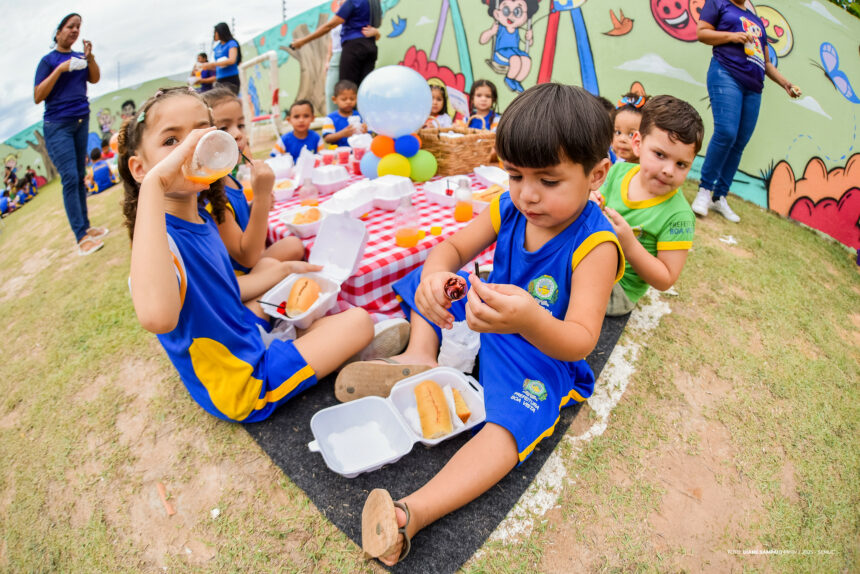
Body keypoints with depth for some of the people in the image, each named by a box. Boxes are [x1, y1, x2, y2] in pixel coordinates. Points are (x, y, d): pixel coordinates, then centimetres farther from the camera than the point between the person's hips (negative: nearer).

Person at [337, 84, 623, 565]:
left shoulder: (595, 245, -26)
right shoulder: (509, 208, -9)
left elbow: (580, 340, -32)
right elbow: (453, 248, -5)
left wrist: (530, 320, -56)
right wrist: (435, 275, -31)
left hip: (543, 355, -6)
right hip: (487, 315, 7)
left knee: (512, 421, -33)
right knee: (426, 282, 12)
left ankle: (414, 512, -38)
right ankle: (421, 358, -5)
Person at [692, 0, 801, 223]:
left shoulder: (757, 21, 30)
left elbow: (766, 62, 29)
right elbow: (702, 32, 3)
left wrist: (785, 83, 20)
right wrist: (731, 36, -11)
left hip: (753, 87, 6)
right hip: (726, 74, -6)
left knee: (739, 144, -2)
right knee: (726, 133, -25)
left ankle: (719, 197, 1)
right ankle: (705, 190, -16)